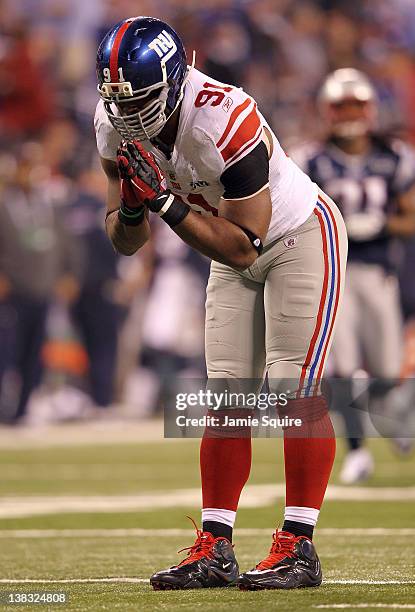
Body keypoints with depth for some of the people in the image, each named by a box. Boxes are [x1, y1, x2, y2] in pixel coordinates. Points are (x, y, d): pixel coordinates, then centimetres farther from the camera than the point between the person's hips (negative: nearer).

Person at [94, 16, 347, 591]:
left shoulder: (228, 121, -35)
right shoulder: (117, 128, -13)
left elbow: (242, 245, -31)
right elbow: (126, 242, -4)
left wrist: (165, 200, -35)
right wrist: (131, 206, -26)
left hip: (300, 236, -7)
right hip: (237, 250, 7)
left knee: (293, 390, -14)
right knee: (227, 398, 2)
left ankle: (299, 548, -12)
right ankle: (214, 550, 4)